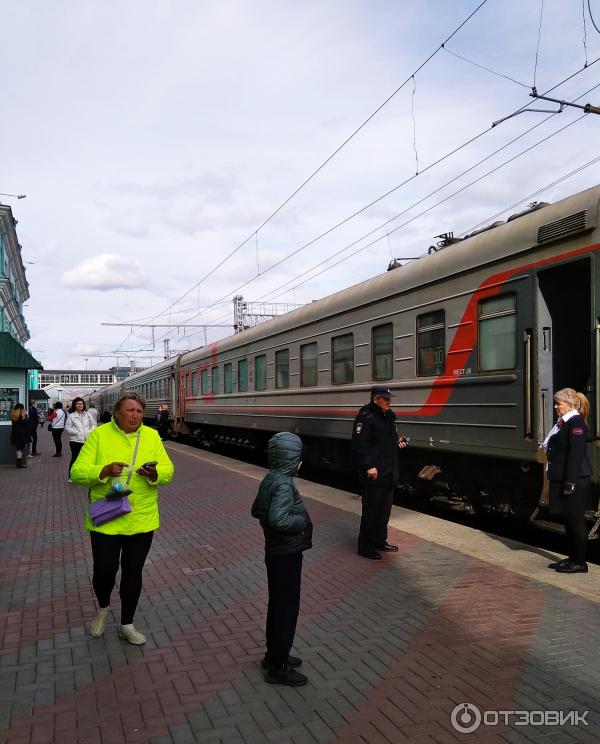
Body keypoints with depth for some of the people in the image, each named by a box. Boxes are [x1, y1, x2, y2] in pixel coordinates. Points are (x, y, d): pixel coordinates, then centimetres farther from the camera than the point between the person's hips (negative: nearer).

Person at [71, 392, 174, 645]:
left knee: (133, 572, 10)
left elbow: (168, 471, 1)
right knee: (104, 569, 4)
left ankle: (127, 624, 29)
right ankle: (103, 608, 38)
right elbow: (77, 472, -9)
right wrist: (105, 470, -27)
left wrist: (154, 473, -22)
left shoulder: (152, 436, 3)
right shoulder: (99, 434, -5)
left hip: (141, 519, 2)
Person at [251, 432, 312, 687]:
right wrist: (302, 520, -21)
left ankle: (274, 655, 35)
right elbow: (278, 519, -37)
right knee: (287, 609, 3)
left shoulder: (269, 479, 4)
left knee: (277, 605, 21)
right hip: (287, 554, -9)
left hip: (275, 551, 9)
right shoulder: (283, 485, -24)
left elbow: (257, 510, 15)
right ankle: (278, 668, 14)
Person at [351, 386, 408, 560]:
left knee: (384, 509, 18)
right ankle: (366, 547, 9)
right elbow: (359, 445, -21)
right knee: (371, 510, -2)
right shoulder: (365, 418, -15)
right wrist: (368, 466, -26)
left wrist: (398, 441, 9)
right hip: (373, 474, -9)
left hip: (388, 473, 9)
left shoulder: (388, 416, 14)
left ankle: (380, 541, 32)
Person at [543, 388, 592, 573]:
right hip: (561, 479, 10)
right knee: (567, 520, 15)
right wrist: (557, 480, 18)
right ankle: (573, 558, 26)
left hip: (575, 481, -10)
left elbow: (576, 454, -21)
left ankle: (580, 563, 7)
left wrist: (569, 482, -23)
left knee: (575, 520, -2)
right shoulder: (563, 422, 14)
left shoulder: (576, 423, -16)